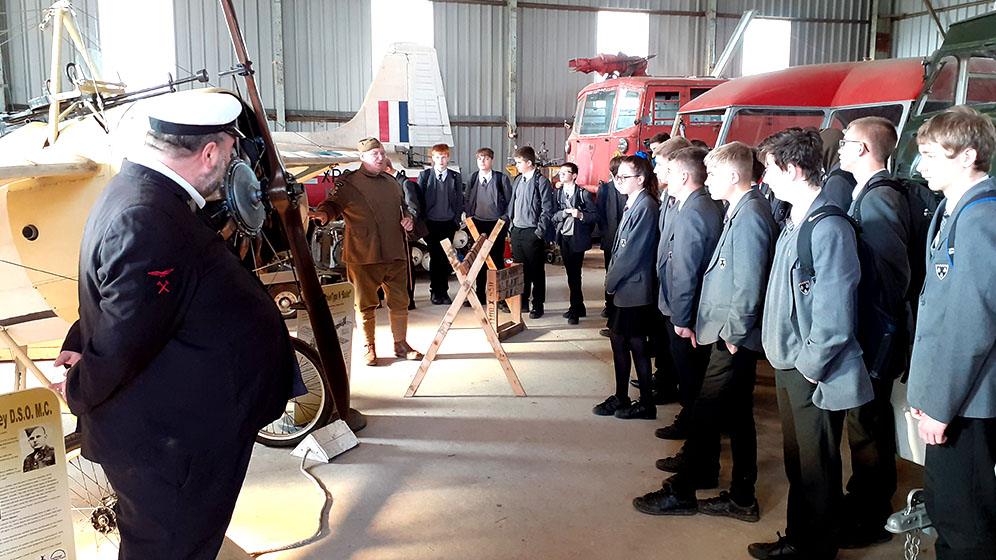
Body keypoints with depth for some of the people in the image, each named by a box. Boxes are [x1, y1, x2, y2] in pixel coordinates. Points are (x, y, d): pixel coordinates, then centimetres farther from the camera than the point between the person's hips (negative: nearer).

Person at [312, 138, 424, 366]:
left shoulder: (391, 182, 18)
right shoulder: (349, 182, -2)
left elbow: (403, 207, 30)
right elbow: (334, 203, -8)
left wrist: (407, 219, 9)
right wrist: (323, 213, -29)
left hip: (395, 254, 5)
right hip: (363, 256, -5)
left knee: (399, 302, 10)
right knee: (366, 304, 3)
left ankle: (401, 345, 24)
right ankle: (369, 348, 18)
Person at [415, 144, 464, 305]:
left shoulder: (456, 177, 7)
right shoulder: (424, 175, 2)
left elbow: (459, 201, 10)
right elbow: (419, 199, 3)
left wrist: (456, 220, 2)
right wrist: (422, 221, -2)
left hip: (449, 224, 2)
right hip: (431, 223, -2)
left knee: (446, 260, 3)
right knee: (435, 258, 0)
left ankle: (444, 291, 13)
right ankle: (435, 292, 11)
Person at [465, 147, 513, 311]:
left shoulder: (501, 178, -4)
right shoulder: (473, 178, 6)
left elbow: (510, 201, 0)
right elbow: (467, 200, 15)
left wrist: (505, 219, -4)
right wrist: (470, 216, 6)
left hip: (496, 224, -3)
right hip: (478, 224, 4)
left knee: (497, 260, -2)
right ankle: (480, 294, 20)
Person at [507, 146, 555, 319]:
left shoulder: (542, 182, -9)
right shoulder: (518, 180, 12)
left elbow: (547, 210, -11)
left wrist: (540, 232, -14)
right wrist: (511, 227, 11)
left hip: (532, 232, -6)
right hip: (516, 231, 7)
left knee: (536, 271, 3)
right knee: (519, 269, 13)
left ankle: (538, 306, 12)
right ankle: (522, 302, 24)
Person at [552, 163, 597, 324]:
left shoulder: (584, 194, -5)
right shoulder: (558, 193, 9)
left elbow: (595, 216, -8)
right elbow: (553, 215, 3)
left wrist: (581, 215, -24)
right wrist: (564, 213, -14)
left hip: (577, 239, -5)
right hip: (563, 238, 5)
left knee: (574, 274, -3)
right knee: (571, 273, 11)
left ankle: (575, 311, 7)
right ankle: (579, 308, 23)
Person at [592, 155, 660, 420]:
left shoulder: (645, 207, -17)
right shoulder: (632, 205, 12)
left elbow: (633, 252, -20)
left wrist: (611, 280, -11)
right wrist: (611, 277, 9)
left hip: (634, 288, -9)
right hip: (623, 287, 9)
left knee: (636, 344, 1)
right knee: (618, 339, 15)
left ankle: (646, 403, 14)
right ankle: (621, 398, 27)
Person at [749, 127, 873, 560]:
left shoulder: (828, 227, -21)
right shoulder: (794, 222, 8)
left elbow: (835, 310, -23)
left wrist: (810, 363, -16)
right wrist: (784, 353, 11)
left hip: (814, 374, -9)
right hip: (790, 364, 9)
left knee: (817, 468, 8)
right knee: (797, 460, 21)